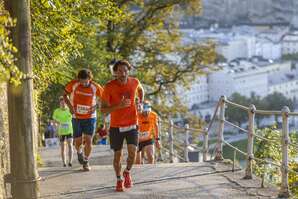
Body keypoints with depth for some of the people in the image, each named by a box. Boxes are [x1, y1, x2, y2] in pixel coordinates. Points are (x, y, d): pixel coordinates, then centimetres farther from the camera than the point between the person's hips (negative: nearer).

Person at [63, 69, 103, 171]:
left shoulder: (95, 87, -13)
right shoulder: (73, 84, -12)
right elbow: (65, 94, 4)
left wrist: (95, 106, -14)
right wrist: (70, 105, -11)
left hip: (90, 117, -1)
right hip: (77, 117, 1)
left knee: (88, 140, -8)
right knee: (78, 141, 3)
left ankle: (86, 162, 11)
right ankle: (79, 152, 38)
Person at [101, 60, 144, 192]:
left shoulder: (134, 82, -4)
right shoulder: (109, 87, -14)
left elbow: (140, 89, 23)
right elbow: (103, 109, -12)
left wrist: (140, 103, 8)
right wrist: (119, 106, -27)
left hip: (132, 124, 1)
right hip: (116, 126, -1)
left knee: (132, 152, -13)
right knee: (117, 155, 6)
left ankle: (127, 172, 16)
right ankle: (119, 180, 27)